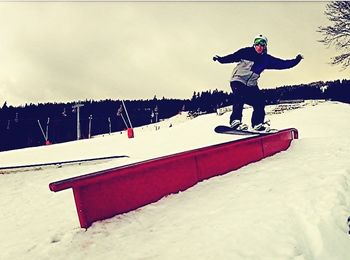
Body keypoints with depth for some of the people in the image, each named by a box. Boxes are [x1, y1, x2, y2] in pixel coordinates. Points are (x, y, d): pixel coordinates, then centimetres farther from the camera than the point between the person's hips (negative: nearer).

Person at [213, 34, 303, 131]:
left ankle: (258, 124, 4)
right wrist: (220, 59, -17)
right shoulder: (246, 52, -5)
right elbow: (233, 57, -4)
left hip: (251, 84, 5)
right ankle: (235, 121, -30)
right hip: (238, 80, -5)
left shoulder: (266, 59, 5)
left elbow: (283, 64, 6)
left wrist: (296, 60, 2)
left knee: (259, 101, -5)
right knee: (239, 98, -27)